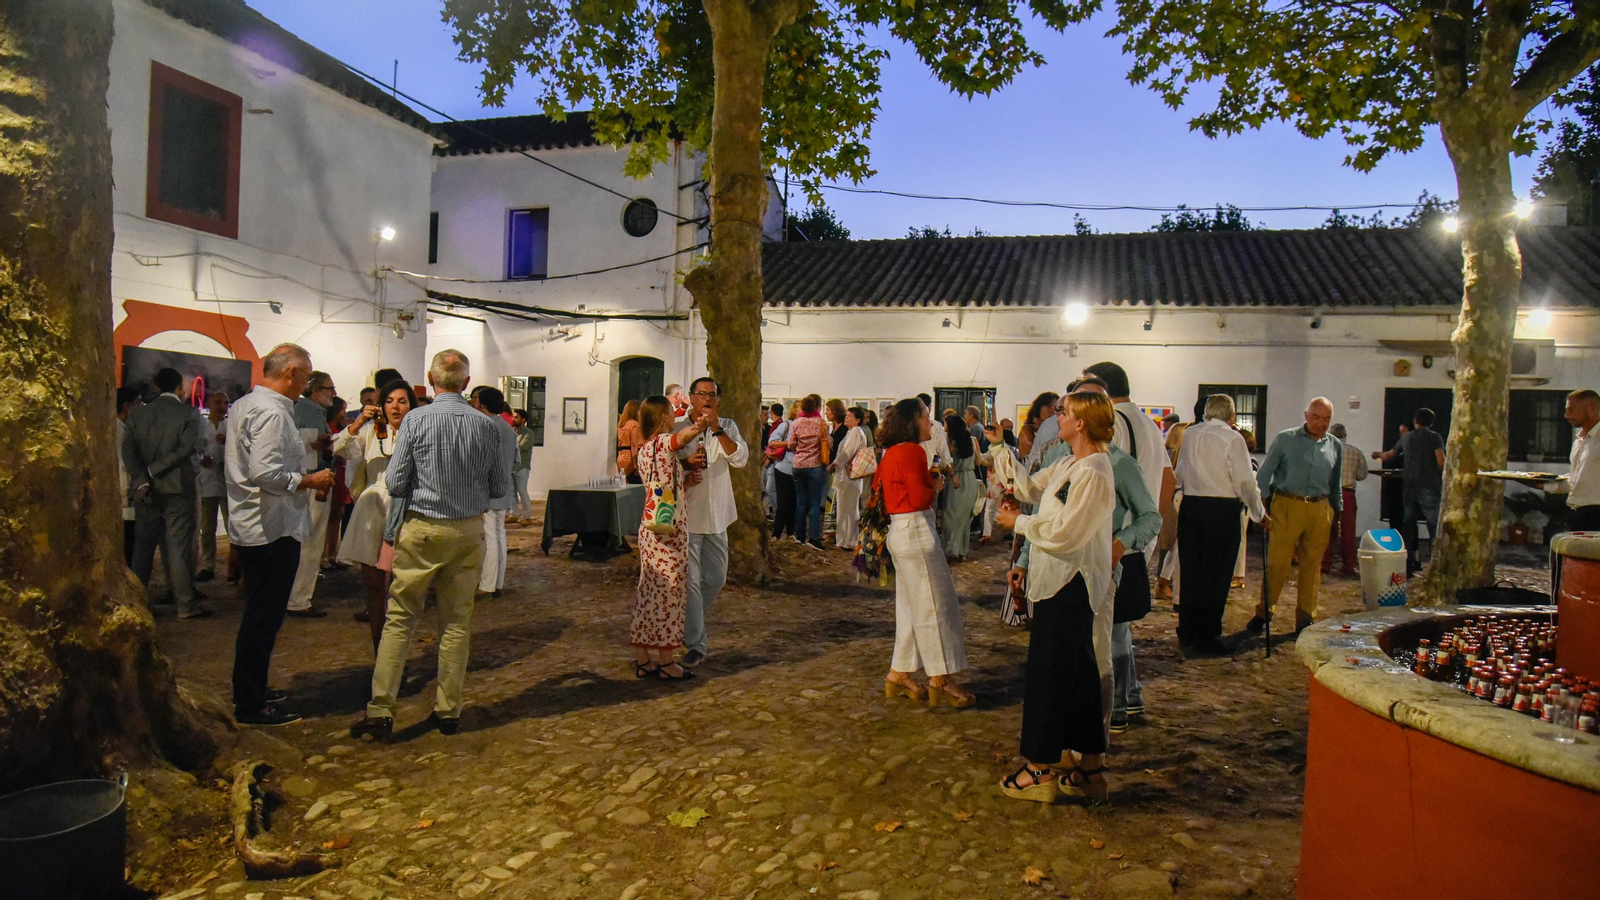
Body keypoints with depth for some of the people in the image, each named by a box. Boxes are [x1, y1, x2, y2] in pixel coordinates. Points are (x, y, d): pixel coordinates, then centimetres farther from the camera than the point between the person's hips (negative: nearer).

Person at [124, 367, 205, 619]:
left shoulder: (137, 414, 7)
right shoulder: (189, 413, -5)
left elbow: (128, 449, -2)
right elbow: (186, 448, -15)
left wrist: (142, 480, -9)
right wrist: (154, 471, -11)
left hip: (146, 491, 4)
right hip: (177, 488, -4)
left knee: (143, 546, 12)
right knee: (179, 547, -2)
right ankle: (186, 605, 0)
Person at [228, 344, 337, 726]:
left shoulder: (244, 405, 13)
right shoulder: (272, 413, -20)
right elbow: (267, 474, -29)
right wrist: (311, 480, -14)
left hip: (249, 527, 11)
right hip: (273, 529, -11)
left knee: (259, 614, 20)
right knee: (264, 618, -1)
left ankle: (250, 690, 32)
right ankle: (251, 705, 8)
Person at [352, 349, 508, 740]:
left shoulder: (416, 419, -9)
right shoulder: (486, 425, -3)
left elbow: (395, 482, -7)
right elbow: (501, 488, 3)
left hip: (421, 530, -2)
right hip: (469, 531, 2)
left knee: (400, 618, 6)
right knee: (457, 622, 10)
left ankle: (381, 709, 5)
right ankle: (448, 710, 17)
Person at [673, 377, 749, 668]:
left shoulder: (727, 427, 5)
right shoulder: (677, 429, -3)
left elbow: (740, 459, -11)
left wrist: (717, 430, -22)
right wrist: (685, 463, -20)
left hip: (717, 515, 4)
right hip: (686, 515, -4)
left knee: (716, 579, 13)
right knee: (690, 582, -3)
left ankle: (689, 625, 35)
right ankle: (695, 644, 7)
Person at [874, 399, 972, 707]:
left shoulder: (890, 453, 13)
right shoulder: (912, 451, -15)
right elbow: (919, 497, -21)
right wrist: (937, 485, -2)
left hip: (900, 530, 10)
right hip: (916, 531, -10)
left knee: (911, 606, 15)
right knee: (934, 604, -2)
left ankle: (899, 674, 20)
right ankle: (940, 679, 5)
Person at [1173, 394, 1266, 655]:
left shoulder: (1189, 434, 7)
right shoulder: (1232, 438, -8)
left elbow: (1179, 475, 9)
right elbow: (1245, 482, -9)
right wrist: (1259, 513, 3)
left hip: (1190, 505, 5)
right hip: (1223, 508, -5)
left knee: (1190, 572, 11)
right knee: (1216, 574, 2)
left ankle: (1187, 634, 19)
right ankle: (1207, 637, 6)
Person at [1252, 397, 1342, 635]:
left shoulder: (1335, 446, 12)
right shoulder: (1285, 439, 0)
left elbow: (1336, 484, 21)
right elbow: (1264, 474, -1)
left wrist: (1337, 512, 17)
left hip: (1320, 510, 4)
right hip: (1287, 506, -4)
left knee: (1312, 565, 8)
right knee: (1277, 562, -4)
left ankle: (1305, 618, 17)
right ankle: (1263, 612, 8)